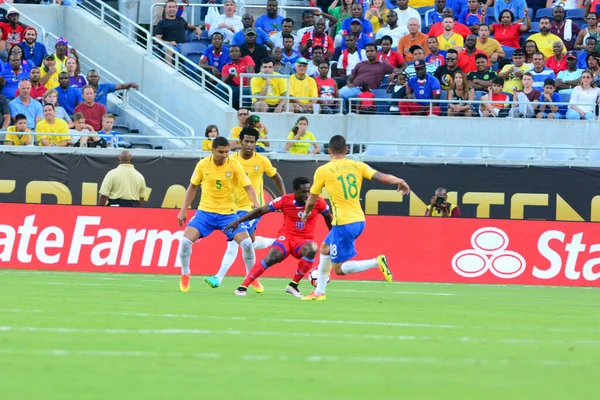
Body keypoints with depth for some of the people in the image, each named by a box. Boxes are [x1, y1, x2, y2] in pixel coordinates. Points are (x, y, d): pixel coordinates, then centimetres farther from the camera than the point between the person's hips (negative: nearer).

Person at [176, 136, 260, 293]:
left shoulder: (235, 165, -8)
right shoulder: (203, 165, -4)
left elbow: (248, 187, -10)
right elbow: (192, 187, 9)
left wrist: (255, 203, -30)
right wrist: (183, 211, 7)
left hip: (228, 213, -1)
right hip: (205, 211, 1)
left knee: (247, 243, -16)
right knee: (186, 241, -18)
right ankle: (185, 275, 8)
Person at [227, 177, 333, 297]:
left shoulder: (318, 202, -9)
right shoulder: (285, 200, -11)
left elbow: (329, 219, 10)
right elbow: (260, 211, -5)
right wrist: (238, 221, -7)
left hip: (305, 241, 1)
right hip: (286, 237, -1)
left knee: (311, 250, -35)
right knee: (272, 257, -31)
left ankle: (293, 285, -16)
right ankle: (243, 286, -19)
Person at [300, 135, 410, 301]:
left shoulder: (322, 171, -5)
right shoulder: (357, 166, 3)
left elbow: (311, 201, 4)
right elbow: (381, 177, -5)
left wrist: (306, 213, 25)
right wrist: (400, 182, 14)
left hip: (343, 224, -7)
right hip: (359, 220, 7)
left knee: (338, 268, 0)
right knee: (325, 248, 26)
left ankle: (377, 262, -20)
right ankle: (319, 292, 30)